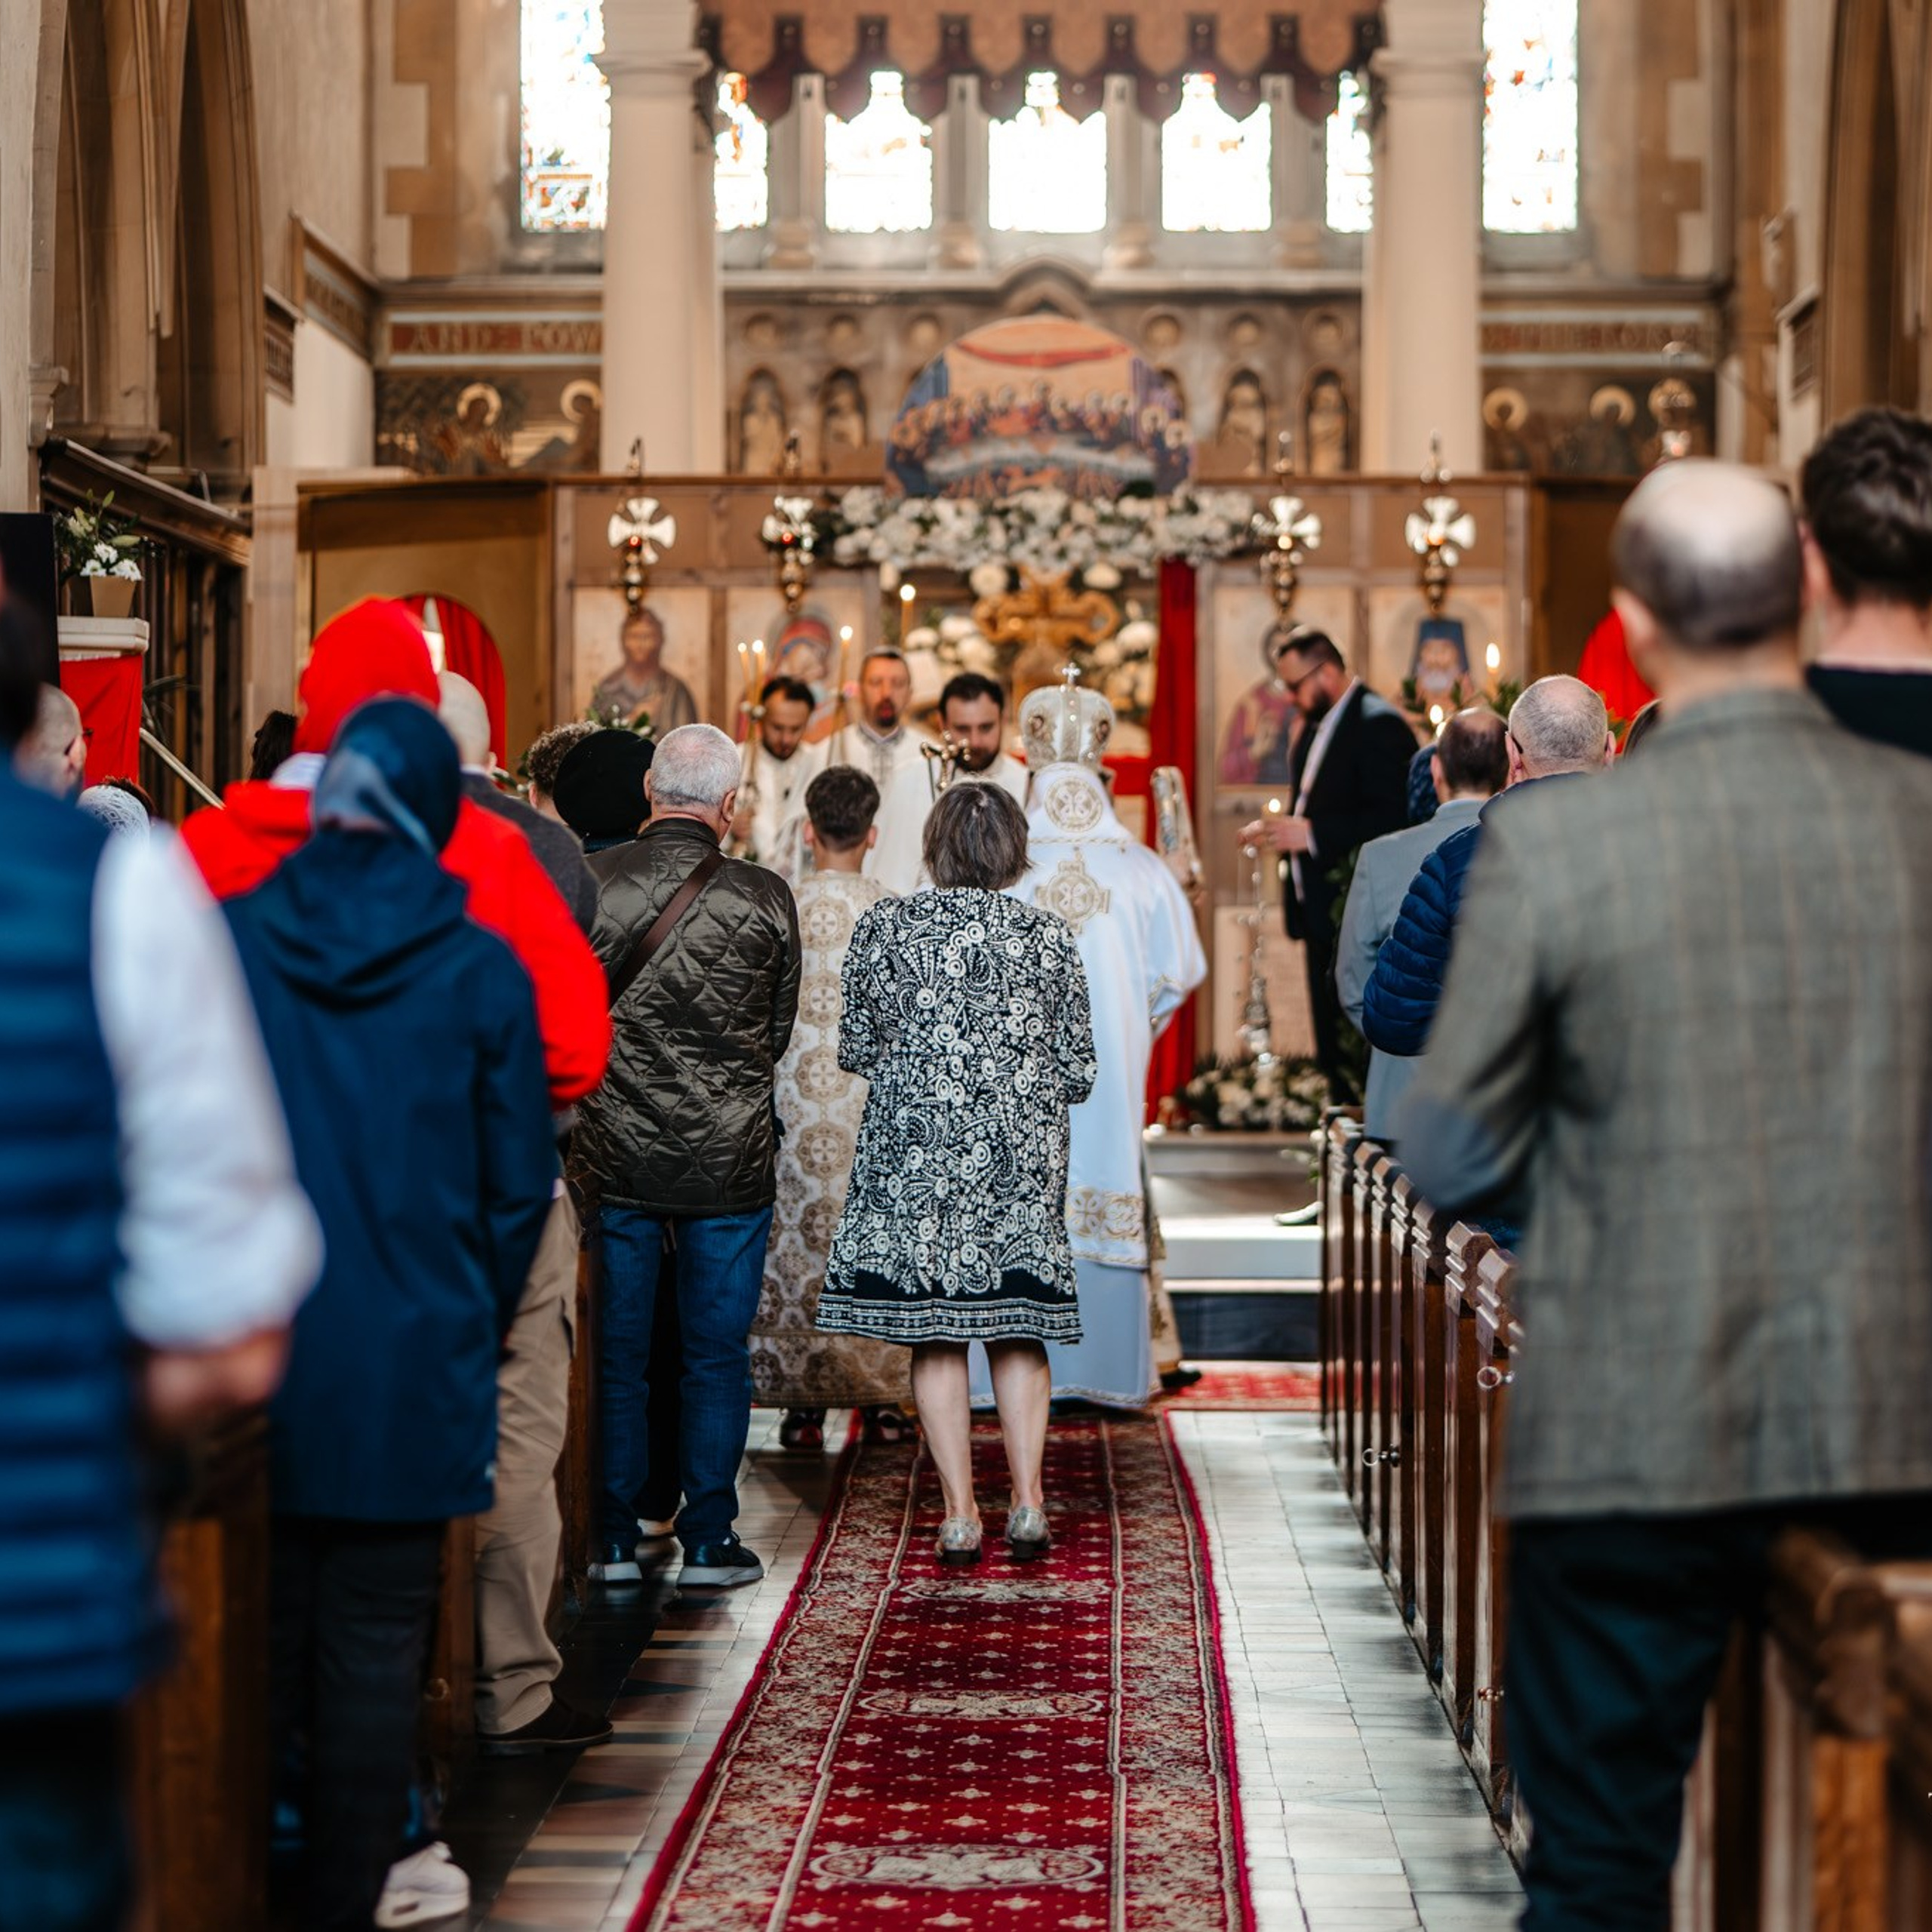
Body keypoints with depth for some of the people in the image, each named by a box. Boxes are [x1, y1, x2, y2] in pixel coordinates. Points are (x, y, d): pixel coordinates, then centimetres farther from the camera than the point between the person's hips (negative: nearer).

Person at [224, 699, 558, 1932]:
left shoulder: (222, 942, -3)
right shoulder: (479, 971, -4)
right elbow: (520, 1184, 0)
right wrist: (477, 1328, 15)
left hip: (247, 1363, 1)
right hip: (409, 1373, -1)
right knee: (373, 1659, 5)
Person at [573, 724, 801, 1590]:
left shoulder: (587, 881, -7)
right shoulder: (765, 898, -7)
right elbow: (779, 1028, 4)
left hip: (615, 1154, 1)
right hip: (729, 1156, -1)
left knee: (616, 1349, 10)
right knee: (717, 1352, 8)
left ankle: (613, 1539, 14)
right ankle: (708, 1540, 10)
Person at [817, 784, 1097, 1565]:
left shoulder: (886, 925, -3)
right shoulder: (1050, 937, 1)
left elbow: (856, 1048, 1)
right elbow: (1078, 1074, 3)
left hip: (916, 1153, -1)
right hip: (1023, 1158, 1)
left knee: (933, 1333, 4)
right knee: (1017, 1331, 10)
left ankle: (959, 1514, 2)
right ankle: (1027, 1500, 2)